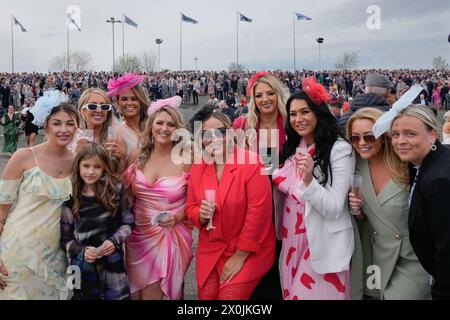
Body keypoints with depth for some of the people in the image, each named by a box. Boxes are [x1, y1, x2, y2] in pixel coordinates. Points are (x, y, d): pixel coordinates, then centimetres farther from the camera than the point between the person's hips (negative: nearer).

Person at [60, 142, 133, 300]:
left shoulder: (115, 191, -3)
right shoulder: (70, 198, -4)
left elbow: (128, 223, 4)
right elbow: (65, 239, 0)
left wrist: (115, 241, -12)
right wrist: (82, 251, -17)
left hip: (113, 264, 0)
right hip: (83, 267, 0)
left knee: (118, 295, 8)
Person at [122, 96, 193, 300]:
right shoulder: (138, 156, -2)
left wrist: (177, 218, -19)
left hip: (170, 236, -3)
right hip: (138, 235, 4)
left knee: (151, 295, 5)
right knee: (135, 293, 16)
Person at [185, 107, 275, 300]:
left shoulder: (251, 163, -17)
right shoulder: (198, 167, 1)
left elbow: (258, 212, -19)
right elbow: (190, 207, 9)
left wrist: (240, 256, -15)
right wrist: (201, 215, -16)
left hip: (249, 252, -5)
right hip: (210, 250, 5)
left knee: (230, 296, -10)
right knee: (206, 296, 6)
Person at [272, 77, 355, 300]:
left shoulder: (339, 150, -15)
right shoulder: (292, 147, 5)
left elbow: (334, 209, -21)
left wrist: (309, 180, -34)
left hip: (322, 244, -6)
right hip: (292, 240, 6)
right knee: (291, 294, 17)